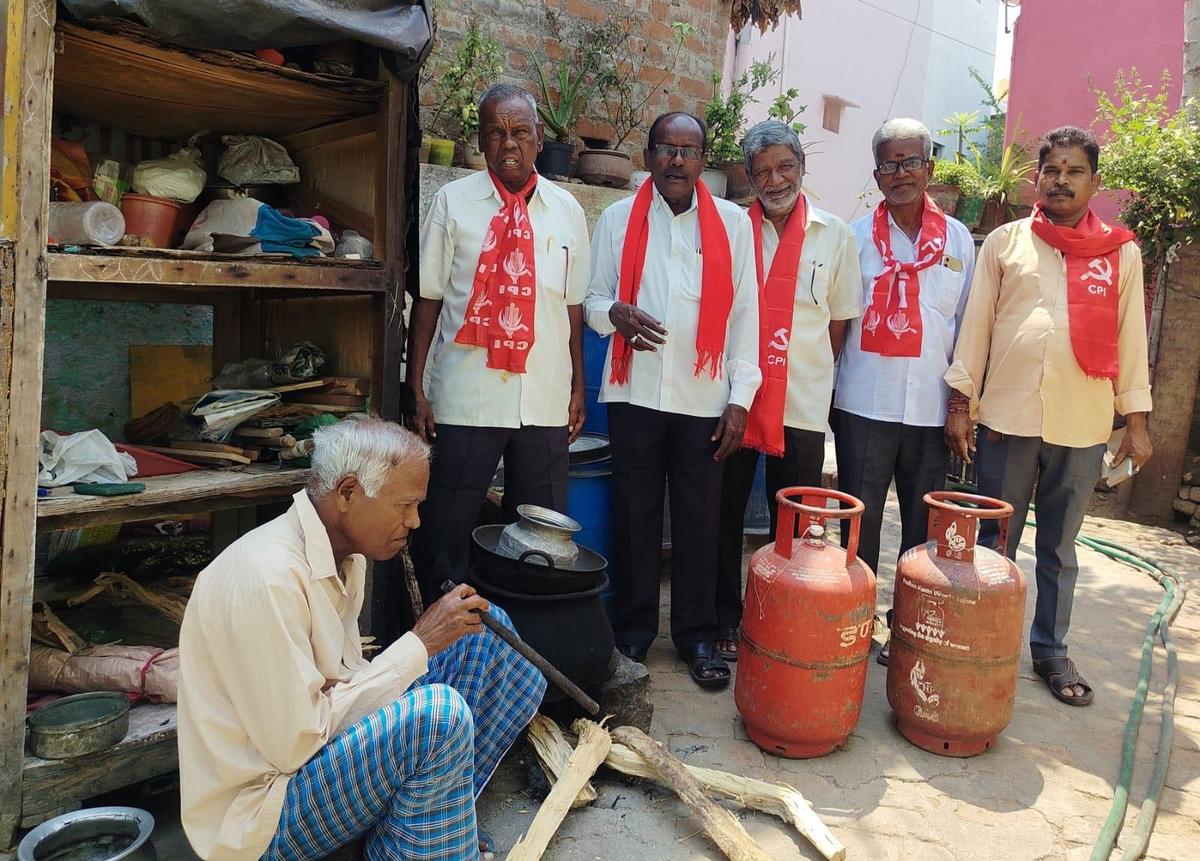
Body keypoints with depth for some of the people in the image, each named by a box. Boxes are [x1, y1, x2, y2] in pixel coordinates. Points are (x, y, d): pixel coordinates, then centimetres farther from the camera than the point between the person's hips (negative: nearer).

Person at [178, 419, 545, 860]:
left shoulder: (346, 554, 2)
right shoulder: (266, 577, -27)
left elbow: (350, 677, 8)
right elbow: (295, 744, -26)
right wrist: (418, 645, -22)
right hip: (264, 809, -9)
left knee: (486, 627, 3)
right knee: (438, 713, -34)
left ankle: (440, 809, -1)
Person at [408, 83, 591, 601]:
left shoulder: (566, 210, 8)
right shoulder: (452, 201, 2)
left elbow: (573, 306, 11)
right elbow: (428, 298, 1)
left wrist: (578, 389, 10)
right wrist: (416, 389, -2)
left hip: (546, 402, 3)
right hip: (466, 400, -2)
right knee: (444, 537, 4)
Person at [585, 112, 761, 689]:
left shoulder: (732, 222, 6)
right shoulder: (619, 219, 7)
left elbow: (745, 312, 4)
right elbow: (593, 298, 8)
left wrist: (741, 397, -2)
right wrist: (616, 313, -16)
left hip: (704, 397, 0)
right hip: (635, 392, 0)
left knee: (699, 518, 6)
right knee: (635, 514, 8)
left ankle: (697, 635, 21)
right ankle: (632, 630, 23)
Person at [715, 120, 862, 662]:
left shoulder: (835, 236, 5)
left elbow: (840, 319, 9)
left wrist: (816, 376, 2)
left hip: (802, 404, 0)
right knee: (725, 515, 7)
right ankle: (726, 621, 22)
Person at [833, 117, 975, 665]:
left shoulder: (958, 240, 9)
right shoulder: (857, 236, 4)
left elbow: (966, 323, 11)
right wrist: (829, 391, -1)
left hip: (932, 407, 2)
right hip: (865, 404, -2)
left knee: (924, 525, 7)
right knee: (861, 520, 4)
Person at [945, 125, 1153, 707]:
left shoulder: (1120, 253, 7)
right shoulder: (1004, 242, 5)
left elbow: (1131, 338, 7)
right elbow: (976, 326, 2)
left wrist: (1136, 419, 3)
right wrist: (960, 401, -3)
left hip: (1083, 428, 1)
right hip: (1006, 419, -1)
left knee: (1059, 549, 13)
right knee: (994, 544, 8)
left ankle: (1051, 651, 27)